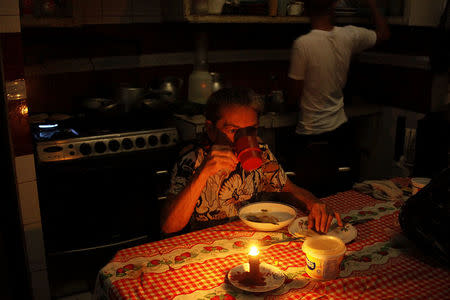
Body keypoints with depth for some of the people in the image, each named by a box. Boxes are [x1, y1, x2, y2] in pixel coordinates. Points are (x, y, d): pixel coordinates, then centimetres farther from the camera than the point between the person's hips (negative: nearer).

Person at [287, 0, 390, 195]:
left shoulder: (303, 44, -18)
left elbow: (293, 99, -13)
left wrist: (292, 103, 10)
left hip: (311, 136, -5)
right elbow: (383, 33, 18)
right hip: (340, 129, 5)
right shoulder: (349, 36, -5)